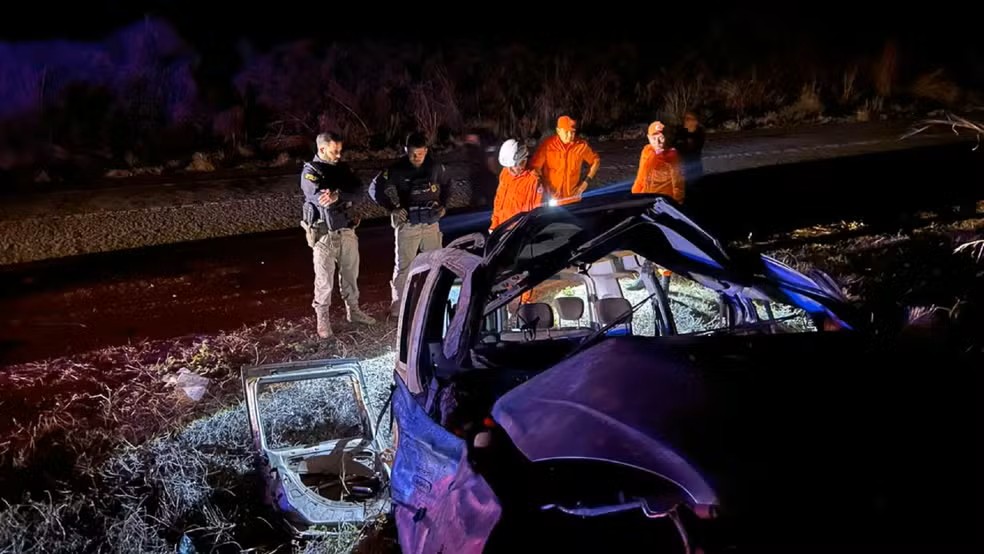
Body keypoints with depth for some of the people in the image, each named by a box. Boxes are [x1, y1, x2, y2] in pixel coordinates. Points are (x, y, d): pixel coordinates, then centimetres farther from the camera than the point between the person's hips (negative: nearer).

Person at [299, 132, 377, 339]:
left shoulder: (343, 167, 7)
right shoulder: (310, 172, -11)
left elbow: (357, 190, -9)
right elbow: (321, 198, -26)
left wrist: (337, 195, -27)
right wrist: (345, 195, -18)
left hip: (347, 230, 6)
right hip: (324, 234, -6)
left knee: (350, 273, 18)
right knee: (324, 279, 2)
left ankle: (353, 310, 34)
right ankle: (322, 319, 14)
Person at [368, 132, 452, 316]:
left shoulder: (435, 166, -1)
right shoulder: (397, 169, -11)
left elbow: (446, 184, 18)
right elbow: (375, 189, -8)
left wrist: (443, 205, 8)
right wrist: (392, 208, -15)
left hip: (431, 223, 3)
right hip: (408, 225, -3)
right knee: (403, 265, 2)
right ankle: (398, 305, 10)